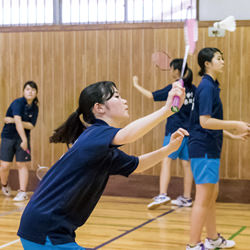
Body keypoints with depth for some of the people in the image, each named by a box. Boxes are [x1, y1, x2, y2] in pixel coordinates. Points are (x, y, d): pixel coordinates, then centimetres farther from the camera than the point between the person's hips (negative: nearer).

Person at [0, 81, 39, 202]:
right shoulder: (18, 103, -15)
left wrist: (13, 121, -20)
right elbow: (18, 121, -26)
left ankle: (22, 192, 3)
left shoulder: (35, 108, 0)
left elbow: (31, 126, -7)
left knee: (22, 165, -1)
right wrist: (24, 140, -35)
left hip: (23, 138, 3)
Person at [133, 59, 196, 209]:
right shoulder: (192, 88, 8)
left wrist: (137, 86, 6)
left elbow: (152, 96, -6)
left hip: (175, 131, -7)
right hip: (189, 131, 7)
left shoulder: (174, 88, -11)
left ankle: (163, 195, -22)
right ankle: (187, 198, 14)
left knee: (166, 160, -10)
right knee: (186, 163, 9)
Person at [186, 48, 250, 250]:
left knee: (212, 195, 18)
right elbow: (205, 121, -23)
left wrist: (232, 135, 21)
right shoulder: (206, 87, -15)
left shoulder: (212, 86, 15)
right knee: (203, 199, -7)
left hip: (210, 149, 10)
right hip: (203, 149, -10)